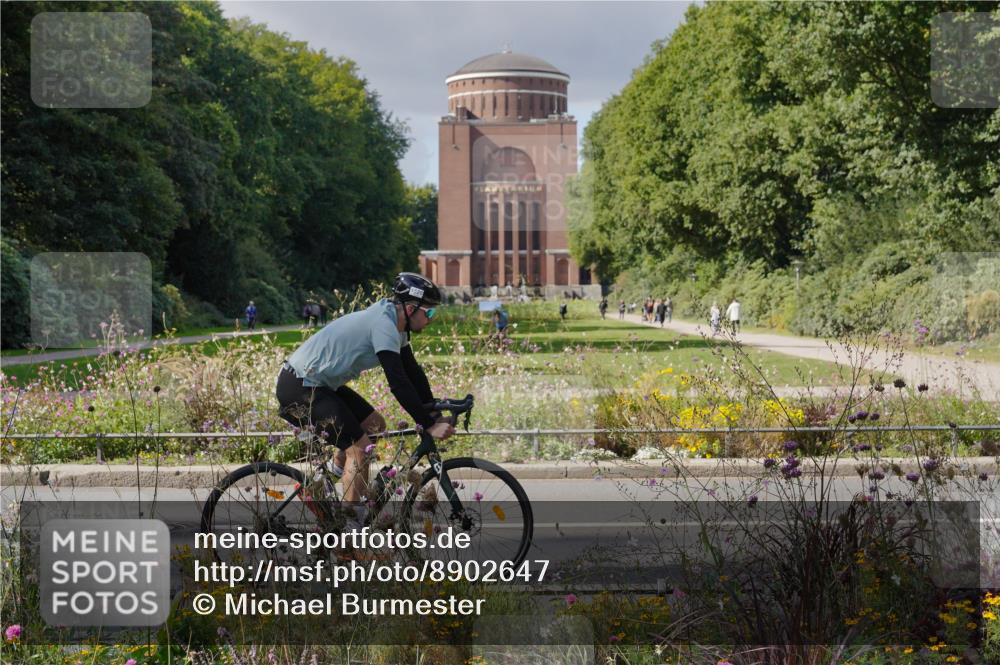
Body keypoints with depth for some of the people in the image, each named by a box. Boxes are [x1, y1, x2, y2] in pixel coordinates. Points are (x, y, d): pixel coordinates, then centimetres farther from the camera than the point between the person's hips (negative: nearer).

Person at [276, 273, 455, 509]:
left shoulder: (394, 325, 9)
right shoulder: (384, 325, -22)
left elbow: (413, 373, 13)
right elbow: (398, 384, -26)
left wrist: (435, 415, 7)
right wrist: (429, 426, -23)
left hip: (317, 384, 10)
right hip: (299, 387, -10)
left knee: (374, 423, 15)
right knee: (360, 447, -12)